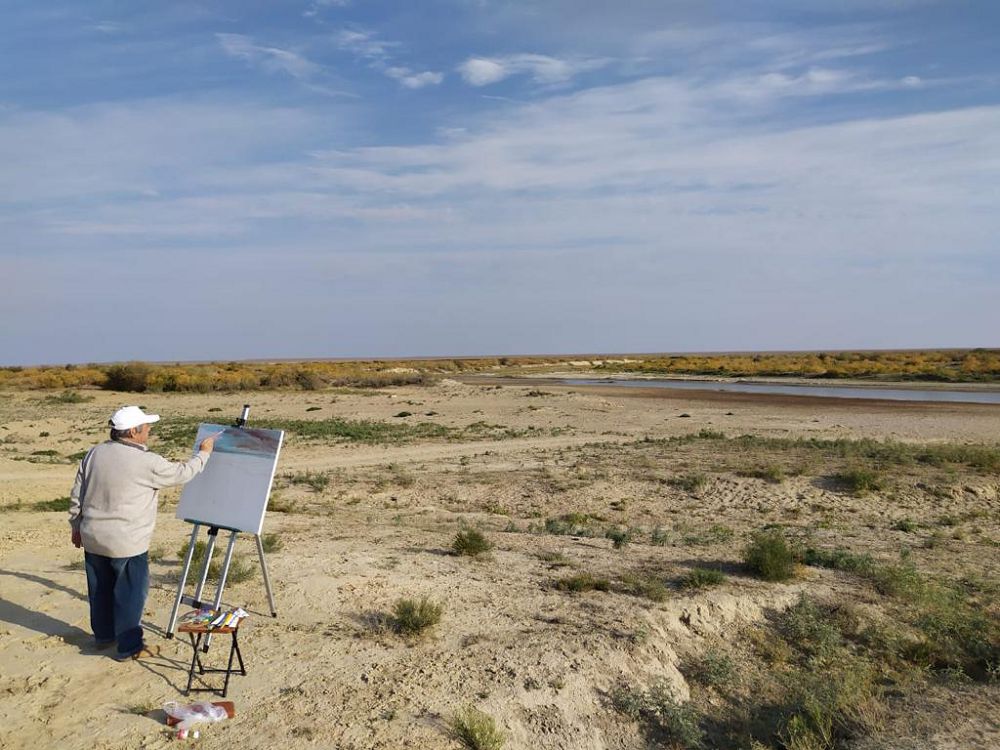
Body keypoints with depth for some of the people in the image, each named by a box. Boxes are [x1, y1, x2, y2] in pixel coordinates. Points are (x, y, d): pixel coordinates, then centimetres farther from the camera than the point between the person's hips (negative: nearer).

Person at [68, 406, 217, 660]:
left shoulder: (94, 454, 2)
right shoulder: (146, 462, -19)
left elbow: (77, 495, 9)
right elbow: (181, 473, -6)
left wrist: (76, 525, 21)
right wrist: (203, 453, 9)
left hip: (93, 538, 7)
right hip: (127, 543, -7)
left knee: (100, 589, 20)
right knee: (130, 594, 5)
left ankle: (103, 635, 38)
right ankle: (129, 646, 14)